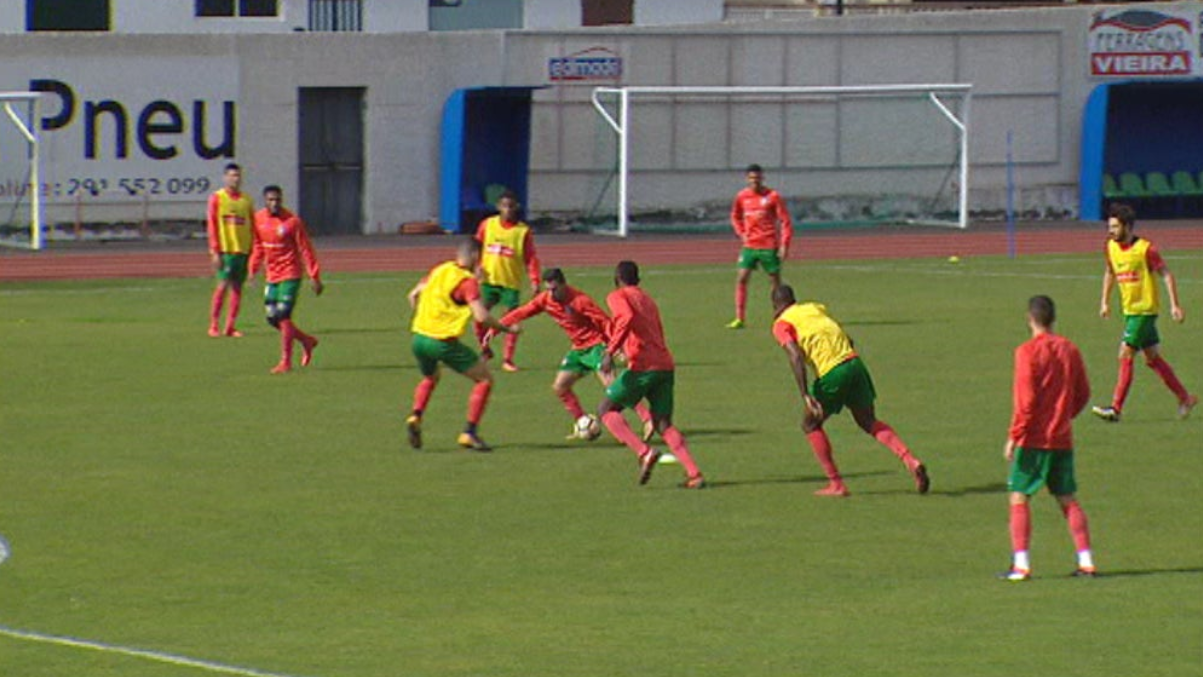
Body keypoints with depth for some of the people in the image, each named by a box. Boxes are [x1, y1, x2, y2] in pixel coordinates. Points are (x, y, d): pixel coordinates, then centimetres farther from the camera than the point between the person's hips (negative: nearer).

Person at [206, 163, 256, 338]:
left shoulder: (247, 200, 12)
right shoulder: (217, 198, 1)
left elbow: (252, 226, 14)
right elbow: (212, 225, -2)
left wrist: (253, 250, 6)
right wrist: (215, 251, -9)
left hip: (243, 249, 4)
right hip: (225, 250, -4)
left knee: (237, 287, 2)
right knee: (223, 285, -9)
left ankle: (230, 327, 5)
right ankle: (213, 326, -4)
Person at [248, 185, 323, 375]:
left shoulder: (292, 222, -13)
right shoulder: (259, 219, 3)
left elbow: (306, 250, -10)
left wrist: (315, 278, -11)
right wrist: (253, 269, 10)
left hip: (290, 275, -6)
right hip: (272, 276, 6)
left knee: (283, 316, -13)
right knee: (272, 318, 6)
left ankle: (286, 362, -7)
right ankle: (307, 341, 28)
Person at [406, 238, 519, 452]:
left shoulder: (439, 270, 10)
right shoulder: (467, 281, -10)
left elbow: (413, 295, 19)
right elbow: (481, 316, -20)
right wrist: (506, 328, -6)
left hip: (419, 337, 7)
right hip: (443, 342, -7)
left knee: (430, 378, 35)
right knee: (485, 380, 5)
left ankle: (415, 417, 9)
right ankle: (469, 433, -3)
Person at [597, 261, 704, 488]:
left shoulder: (617, 296, 3)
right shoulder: (647, 300, 26)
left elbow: (627, 318, -18)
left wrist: (610, 351, -21)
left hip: (642, 366, -7)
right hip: (665, 365, 7)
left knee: (606, 410, 6)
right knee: (663, 424, 11)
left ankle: (644, 452, -15)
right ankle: (694, 474, -6)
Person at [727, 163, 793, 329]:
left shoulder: (772, 196, -7)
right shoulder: (742, 197, 5)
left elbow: (785, 221, -5)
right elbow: (735, 216, 22)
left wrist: (784, 245, -12)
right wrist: (742, 233, 6)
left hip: (769, 247, -3)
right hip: (750, 246, 3)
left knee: (776, 281, 3)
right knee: (741, 279, -5)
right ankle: (739, 319, -1)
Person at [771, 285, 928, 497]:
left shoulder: (782, 325, 2)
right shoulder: (815, 308, 21)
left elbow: (796, 356, -15)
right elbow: (848, 340, 22)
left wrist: (805, 396, -19)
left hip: (831, 375, -6)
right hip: (854, 362, 6)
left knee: (811, 424, 15)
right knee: (869, 422, 19)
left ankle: (836, 484, 11)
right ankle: (910, 461, 1)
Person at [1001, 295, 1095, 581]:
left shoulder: (1028, 352, -10)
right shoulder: (1069, 349, 6)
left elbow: (1025, 400, -15)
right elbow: (1083, 394, 11)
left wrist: (1014, 437, -11)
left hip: (1033, 438, -5)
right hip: (1063, 439, 5)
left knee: (1019, 499, 0)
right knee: (1067, 500, 12)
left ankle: (1021, 564, -8)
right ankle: (1086, 561, 7)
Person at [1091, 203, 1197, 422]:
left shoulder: (1145, 249, -16)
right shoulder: (1111, 247, 4)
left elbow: (1166, 274, -11)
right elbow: (1110, 273, 21)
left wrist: (1175, 305, -14)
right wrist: (1105, 302, 19)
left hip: (1145, 310, -8)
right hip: (1129, 310, 8)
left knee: (1126, 356, -12)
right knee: (1152, 358, 12)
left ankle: (1116, 408, -10)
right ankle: (1185, 398, 22)